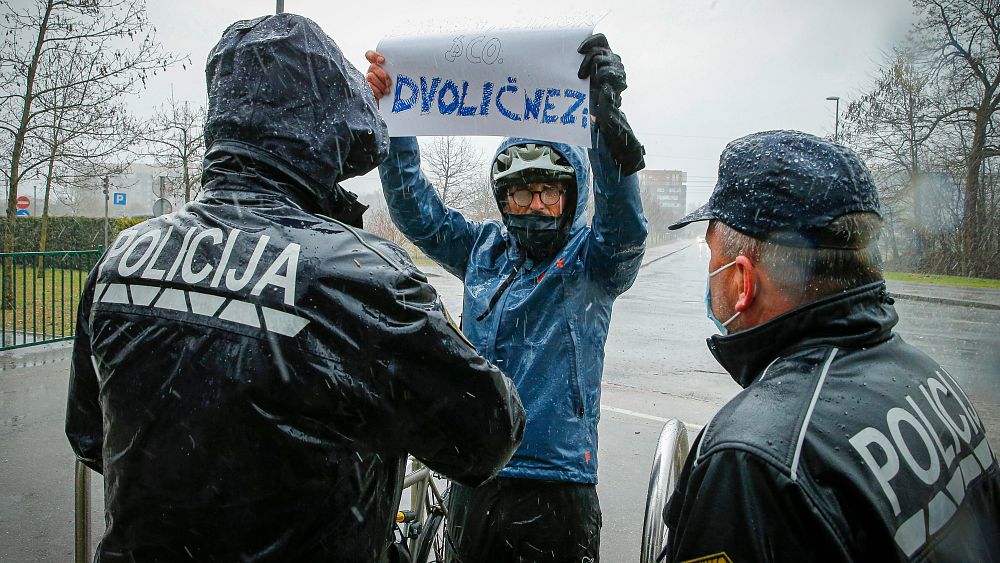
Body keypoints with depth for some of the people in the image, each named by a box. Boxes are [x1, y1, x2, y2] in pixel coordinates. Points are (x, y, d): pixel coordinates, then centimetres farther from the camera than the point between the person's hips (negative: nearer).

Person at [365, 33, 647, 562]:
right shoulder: (484, 250, 7)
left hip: (555, 481, -4)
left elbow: (623, 224, -24)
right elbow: (416, 210, 6)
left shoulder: (590, 259, -5)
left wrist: (607, 111, -38)